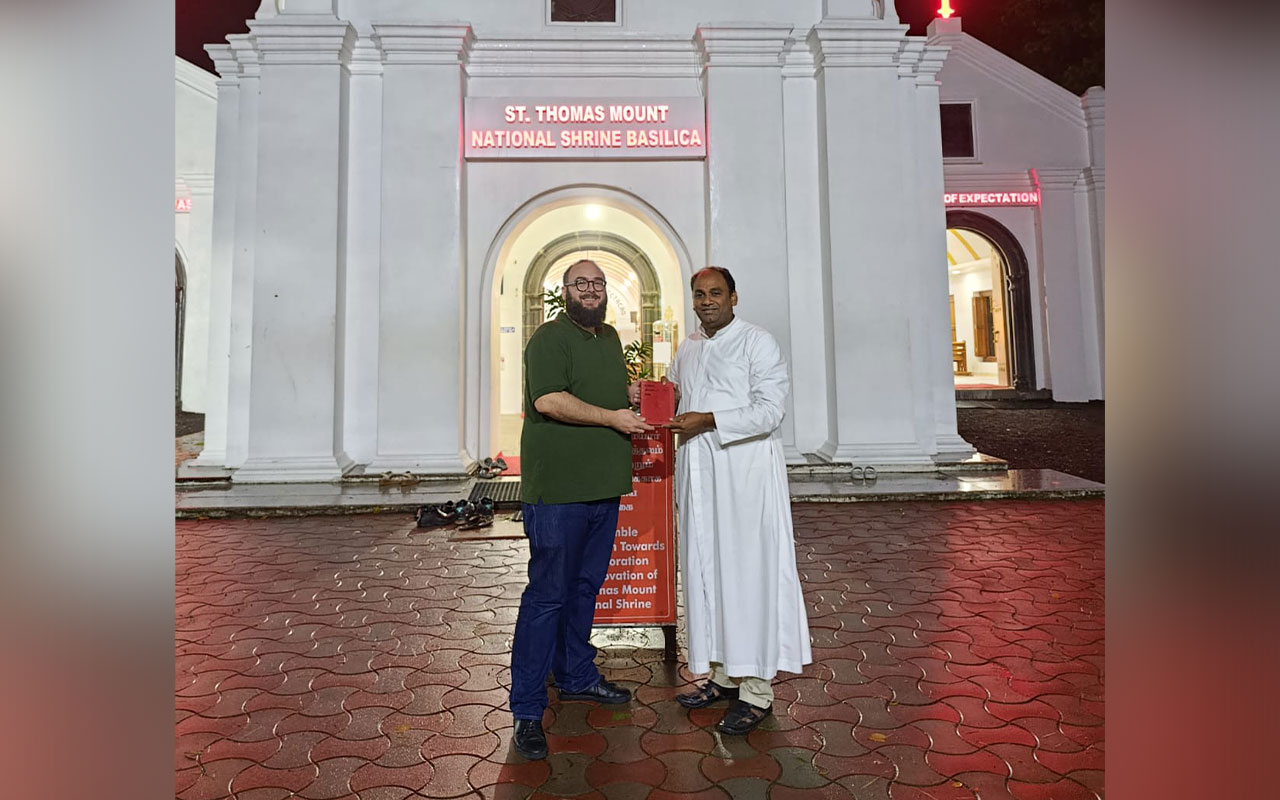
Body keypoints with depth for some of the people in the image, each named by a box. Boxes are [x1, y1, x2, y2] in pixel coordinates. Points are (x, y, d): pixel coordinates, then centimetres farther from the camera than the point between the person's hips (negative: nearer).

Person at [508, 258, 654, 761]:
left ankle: (576, 676, 36)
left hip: (603, 487, 8)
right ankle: (526, 710, 10)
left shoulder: (610, 337, 18)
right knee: (547, 595, -2)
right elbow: (548, 400, -23)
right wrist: (613, 417, -18)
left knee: (585, 587, 19)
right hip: (558, 491, -8)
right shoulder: (549, 338, -9)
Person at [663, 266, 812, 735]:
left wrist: (707, 420, -19)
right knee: (705, 570, 10)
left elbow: (769, 411, -14)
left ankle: (756, 691, 10)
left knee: (748, 573, -2)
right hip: (699, 475, 7)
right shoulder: (688, 349, 17)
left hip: (744, 473, -7)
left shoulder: (758, 343, -4)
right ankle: (723, 675, 25)